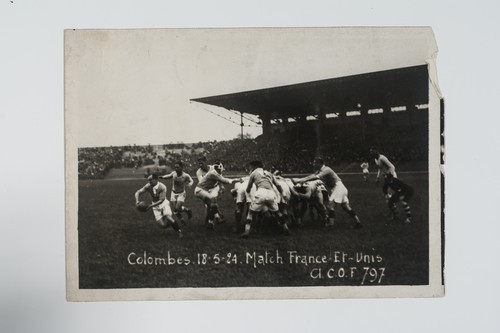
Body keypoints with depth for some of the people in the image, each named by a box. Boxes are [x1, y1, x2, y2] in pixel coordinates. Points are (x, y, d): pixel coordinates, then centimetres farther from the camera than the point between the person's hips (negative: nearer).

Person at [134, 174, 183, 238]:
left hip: (163, 203, -3)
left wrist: (151, 206, -32)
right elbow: (138, 192, -5)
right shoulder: (148, 186, -12)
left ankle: (179, 231, -7)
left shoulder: (162, 187, -24)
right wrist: (137, 201, -24)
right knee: (163, 225, -12)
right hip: (155, 206, 3)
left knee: (168, 217, -29)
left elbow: (161, 200, -27)